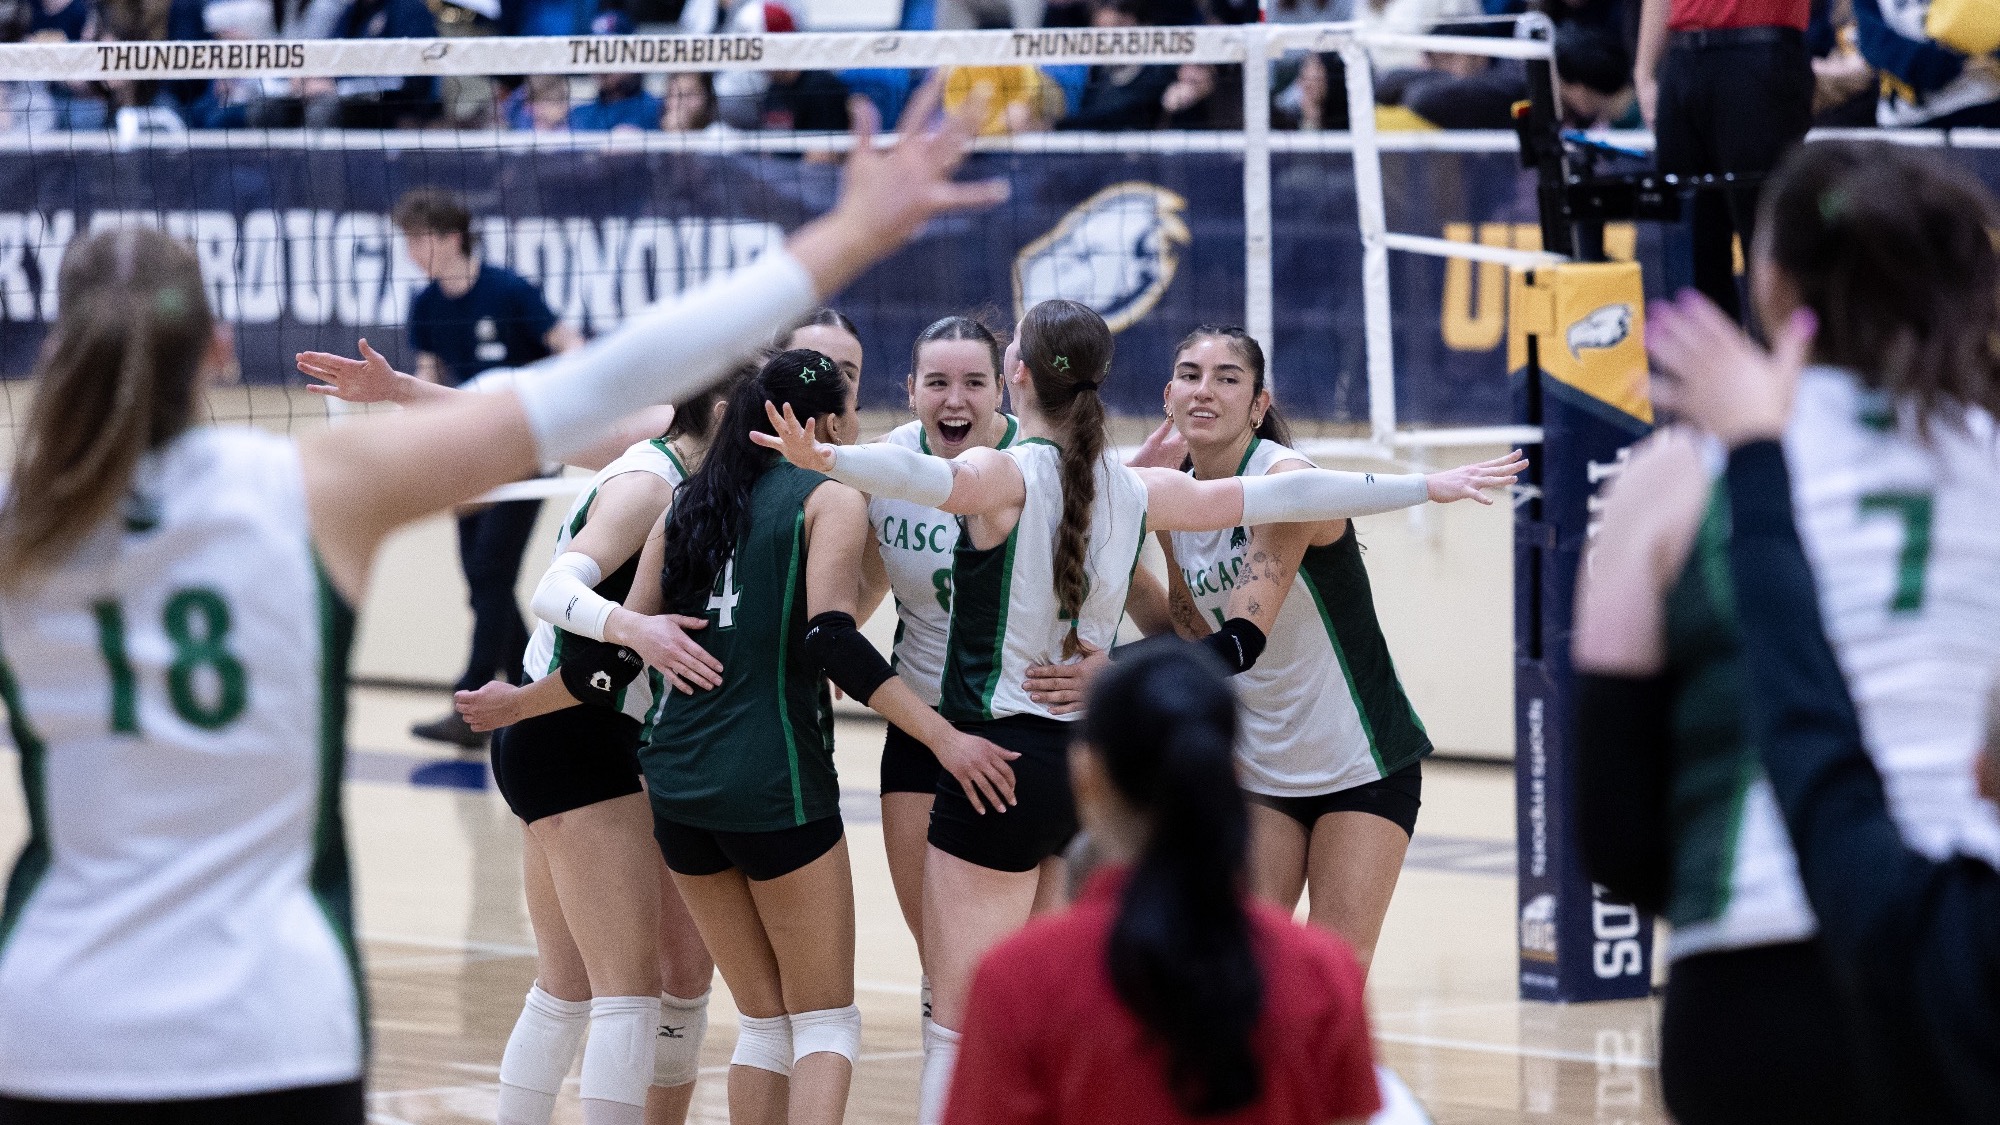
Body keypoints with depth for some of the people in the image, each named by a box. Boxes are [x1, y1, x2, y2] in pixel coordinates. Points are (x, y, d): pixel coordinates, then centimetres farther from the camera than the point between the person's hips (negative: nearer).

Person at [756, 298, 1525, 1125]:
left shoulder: (1007, 474, -10)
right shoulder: (1136, 490, 7)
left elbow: (930, 477, -33)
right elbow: (1281, 496, 14)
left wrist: (826, 460, -51)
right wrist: (1425, 488, 25)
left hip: (999, 755, -6)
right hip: (1090, 763, 6)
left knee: (961, 1027, -5)